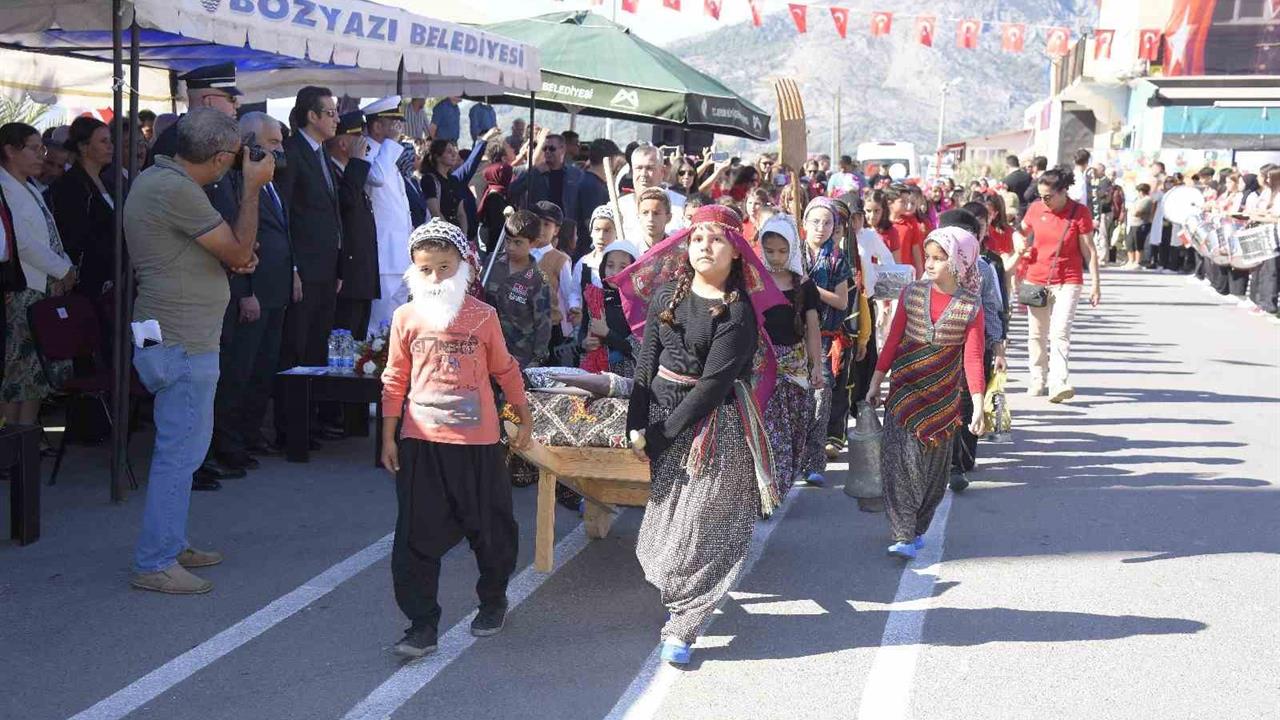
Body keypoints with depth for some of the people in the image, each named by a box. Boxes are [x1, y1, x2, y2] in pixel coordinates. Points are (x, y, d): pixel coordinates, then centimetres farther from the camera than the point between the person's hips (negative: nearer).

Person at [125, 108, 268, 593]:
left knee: (180, 449, 17)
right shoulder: (175, 190, -19)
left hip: (173, 339, 11)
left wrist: (230, 259, 7)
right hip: (183, 344, -11)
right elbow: (240, 250, -15)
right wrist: (252, 188, -8)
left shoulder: (155, 179, 14)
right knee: (180, 452, -6)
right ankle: (154, 564, -1)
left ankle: (171, 545, 27)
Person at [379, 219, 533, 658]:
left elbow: (505, 371, 7)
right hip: (421, 442, 1)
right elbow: (395, 380, 5)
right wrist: (389, 436, 4)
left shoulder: (483, 317, -4)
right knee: (417, 538, 0)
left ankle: (493, 600, 37)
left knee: (490, 528, 13)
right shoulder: (406, 318, -2)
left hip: (478, 443, 0)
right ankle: (422, 625, 8)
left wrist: (524, 419, 14)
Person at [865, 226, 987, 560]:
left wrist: (978, 404, -12)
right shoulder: (912, 293, -2)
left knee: (934, 464, 8)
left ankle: (917, 529, 24)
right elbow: (893, 341, 4)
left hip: (943, 395, 0)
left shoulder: (971, 307, -6)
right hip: (904, 390, 0)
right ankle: (903, 535, -5)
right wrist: (876, 382, 5)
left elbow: (972, 358, -7)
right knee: (901, 459, -8)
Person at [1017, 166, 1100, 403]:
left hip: (1068, 282, -4)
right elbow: (1023, 235, 18)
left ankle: (1059, 383, -20)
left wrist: (1095, 283, -7)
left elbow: (1089, 250, -6)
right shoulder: (1035, 209, 0)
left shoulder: (1080, 212, -8)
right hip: (1036, 280, 4)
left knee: (1060, 332, -15)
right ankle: (1038, 380, 24)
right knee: (1037, 334, 11)